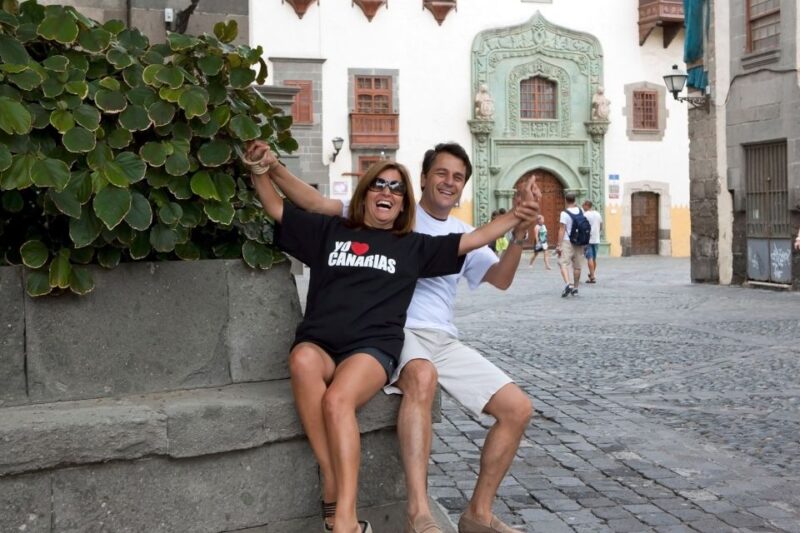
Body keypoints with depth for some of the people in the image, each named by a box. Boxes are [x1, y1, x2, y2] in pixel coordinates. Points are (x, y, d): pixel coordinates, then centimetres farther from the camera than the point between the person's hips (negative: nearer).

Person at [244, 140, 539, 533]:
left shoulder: (413, 247, 19)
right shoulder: (330, 231, 21)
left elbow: (472, 240, 18)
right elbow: (276, 208, 24)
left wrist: (515, 216, 8)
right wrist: (261, 169, 9)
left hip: (373, 348, -1)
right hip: (319, 343, 1)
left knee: (337, 399, -35)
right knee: (302, 360, -37)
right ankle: (333, 487, -35)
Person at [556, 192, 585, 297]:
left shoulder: (564, 213, -12)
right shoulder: (581, 211, 6)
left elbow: (562, 230, -14)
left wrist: (559, 245, -12)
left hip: (567, 241, -5)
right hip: (579, 242, 5)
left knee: (563, 263, -6)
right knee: (577, 266, 11)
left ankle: (568, 284, -27)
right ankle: (575, 288, 19)